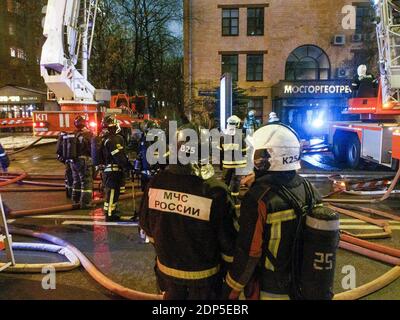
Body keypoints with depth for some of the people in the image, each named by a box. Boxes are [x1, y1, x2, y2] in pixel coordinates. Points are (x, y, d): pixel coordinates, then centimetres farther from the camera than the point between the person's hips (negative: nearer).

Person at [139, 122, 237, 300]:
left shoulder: (156, 182, -14)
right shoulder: (215, 190, -28)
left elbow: (146, 224, 2)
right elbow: (227, 238, -17)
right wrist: (230, 261, 3)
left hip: (167, 266, 4)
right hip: (202, 272, -3)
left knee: (173, 295, 26)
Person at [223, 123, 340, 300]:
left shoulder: (260, 198, -27)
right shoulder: (309, 189, -6)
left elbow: (247, 256, -22)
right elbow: (318, 243, 4)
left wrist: (230, 292, -8)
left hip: (270, 292, -5)